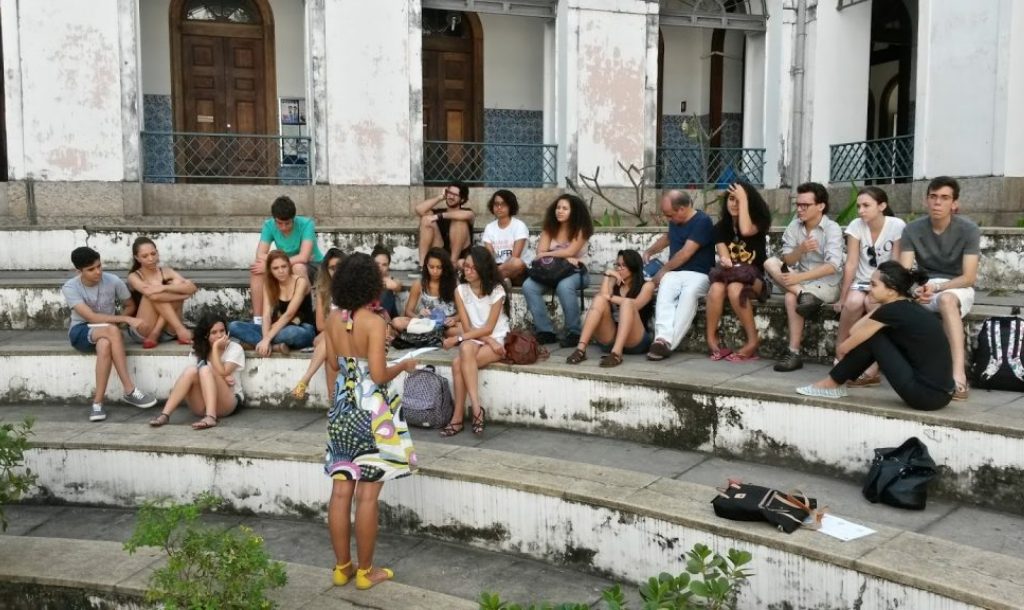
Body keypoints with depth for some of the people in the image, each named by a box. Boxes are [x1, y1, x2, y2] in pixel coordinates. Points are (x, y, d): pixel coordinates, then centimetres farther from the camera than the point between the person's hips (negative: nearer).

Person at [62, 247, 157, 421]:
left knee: (105, 344, -38)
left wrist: (115, 321, -11)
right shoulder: (70, 288, -14)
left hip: (106, 332, 2)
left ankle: (98, 403, -30)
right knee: (112, 331, -37)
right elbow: (91, 317, -23)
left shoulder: (113, 281, -9)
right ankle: (130, 391, -35)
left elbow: (131, 306, 7)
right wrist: (126, 320, -30)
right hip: (81, 332, -2)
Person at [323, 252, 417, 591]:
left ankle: (342, 567, 22)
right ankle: (365, 571, 13)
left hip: (341, 410, 6)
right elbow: (378, 375, -19)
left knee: (341, 491, 11)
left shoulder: (332, 319, 2)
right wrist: (404, 365, -2)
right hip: (370, 412, -6)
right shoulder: (374, 322, -17)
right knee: (367, 495, 3)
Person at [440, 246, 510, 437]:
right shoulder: (460, 291, 2)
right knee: (466, 349, -33)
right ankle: (476, 408, -31)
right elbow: (467, 327, -2)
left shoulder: (496, 291, -8)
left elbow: (489, 328, -13)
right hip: (473, 339, 4)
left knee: (458, 363, -29)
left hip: (497, 340, -3)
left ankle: (458, 417, -25)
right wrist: (489, 341, -17)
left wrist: (458, 339, -20)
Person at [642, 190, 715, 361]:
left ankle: (668, 342, -42)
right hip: (674, 273, 5)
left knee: (689, 293, -39)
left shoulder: (702, 222, -11)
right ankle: (663, 338, -48)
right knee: (665, 289, -31)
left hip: (698, 274, -5)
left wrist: (662, 271, -8)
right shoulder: (675, 221, 13)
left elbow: (685, 253, -17)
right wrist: (649, 252, 23)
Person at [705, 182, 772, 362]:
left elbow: (746, 231, -24)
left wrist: (743, 199, -16)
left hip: (753, 278, -3)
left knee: (735, 288, -37)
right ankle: (711, 340, -22)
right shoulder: (721, 227, 9)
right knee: (716, 289, -34)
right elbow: (723, 255, -3)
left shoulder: (758, 221, 0)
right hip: (730, 274, 3)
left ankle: (753, 341, -25)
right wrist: (725, 261, -28)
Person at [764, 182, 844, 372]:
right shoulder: (794, 226, 1)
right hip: (801, 280, 6)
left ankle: (794, 353, -26)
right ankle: (803, 295, -34)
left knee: (791, 298, -32)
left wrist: (798, 278, -30)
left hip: (826, 283, -6)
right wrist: (801, 249, -26)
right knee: (770, 263, -16)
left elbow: (832, 267, -25)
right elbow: (787, 261, -5)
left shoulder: (832, 229, -14)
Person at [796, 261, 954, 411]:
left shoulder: (892, 310, -13)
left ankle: (831, 384, 12)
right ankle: (838, 382, 24)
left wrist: (840, 350, 18)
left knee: (873, 337, -1)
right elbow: (854, 331, 16)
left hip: (927, 395, -8)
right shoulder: (908, 307, 11)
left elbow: (843, 348, 0)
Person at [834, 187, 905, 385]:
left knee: (872, 302, -33)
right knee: (853, 302, -31)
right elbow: (851, 265, -8)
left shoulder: (897, 226, -13)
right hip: (862, 282, 2)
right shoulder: (856, 226, -6)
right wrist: (842, 298, -11)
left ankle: (872, 369, -27)